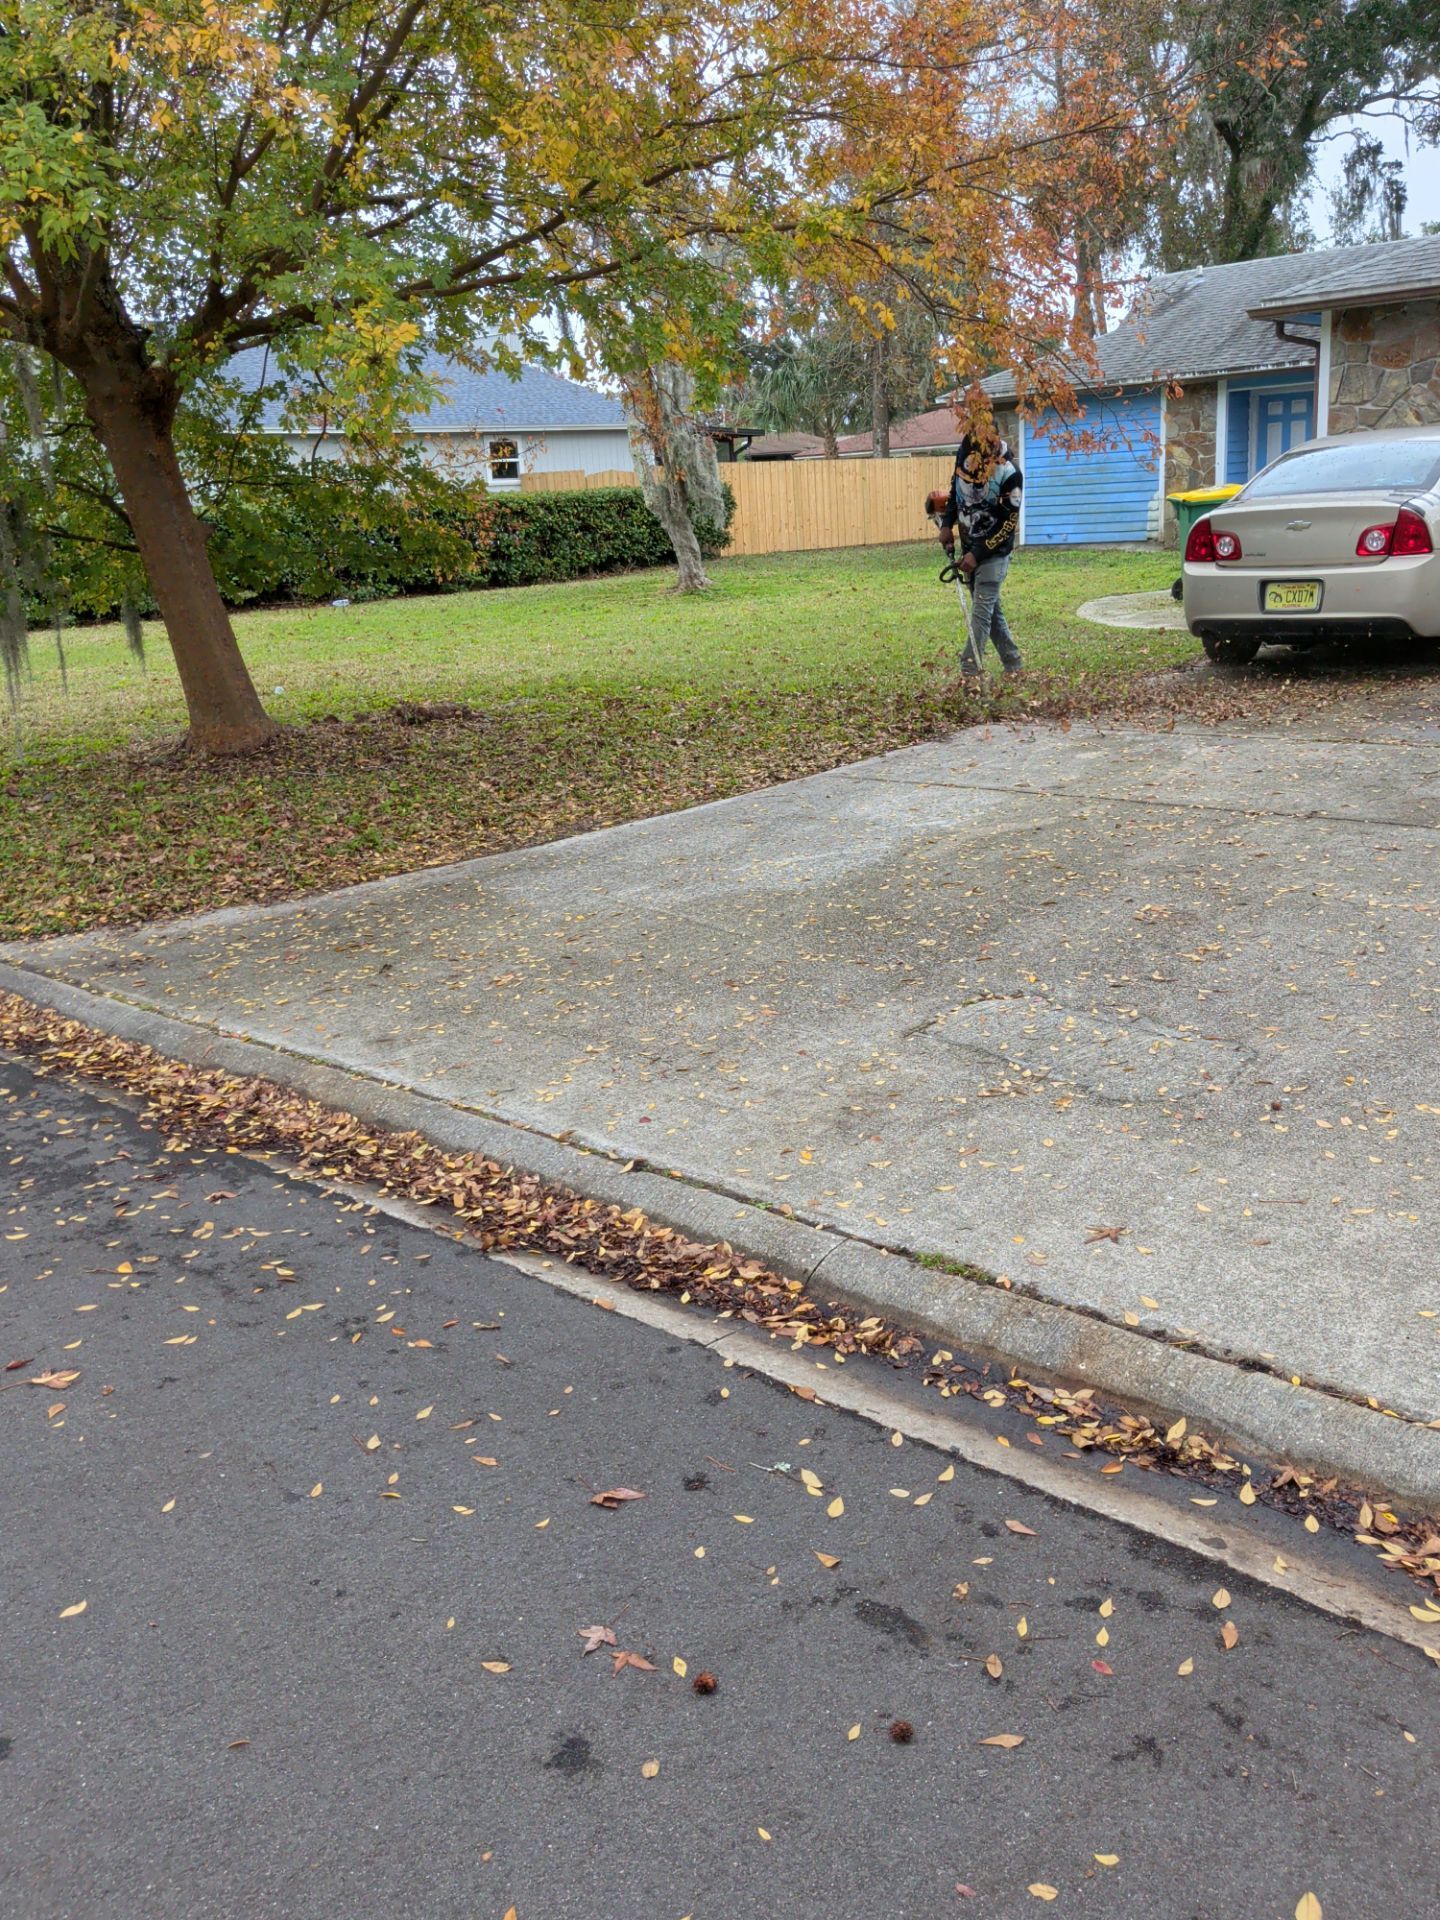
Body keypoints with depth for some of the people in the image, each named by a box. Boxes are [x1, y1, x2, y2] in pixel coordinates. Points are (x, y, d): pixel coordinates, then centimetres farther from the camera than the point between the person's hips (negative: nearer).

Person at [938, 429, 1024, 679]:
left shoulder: (1010, 474, -22)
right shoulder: (964, 453, -4)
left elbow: (1008, 523, -18)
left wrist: (977, 554, -21)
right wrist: (947, 524, 2)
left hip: (993, 553, -7)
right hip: (969, 549, 7)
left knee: (982, 610, -11)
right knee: (992, 609, 12)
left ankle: (969, 672, -13)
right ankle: (1013, 664, 21)